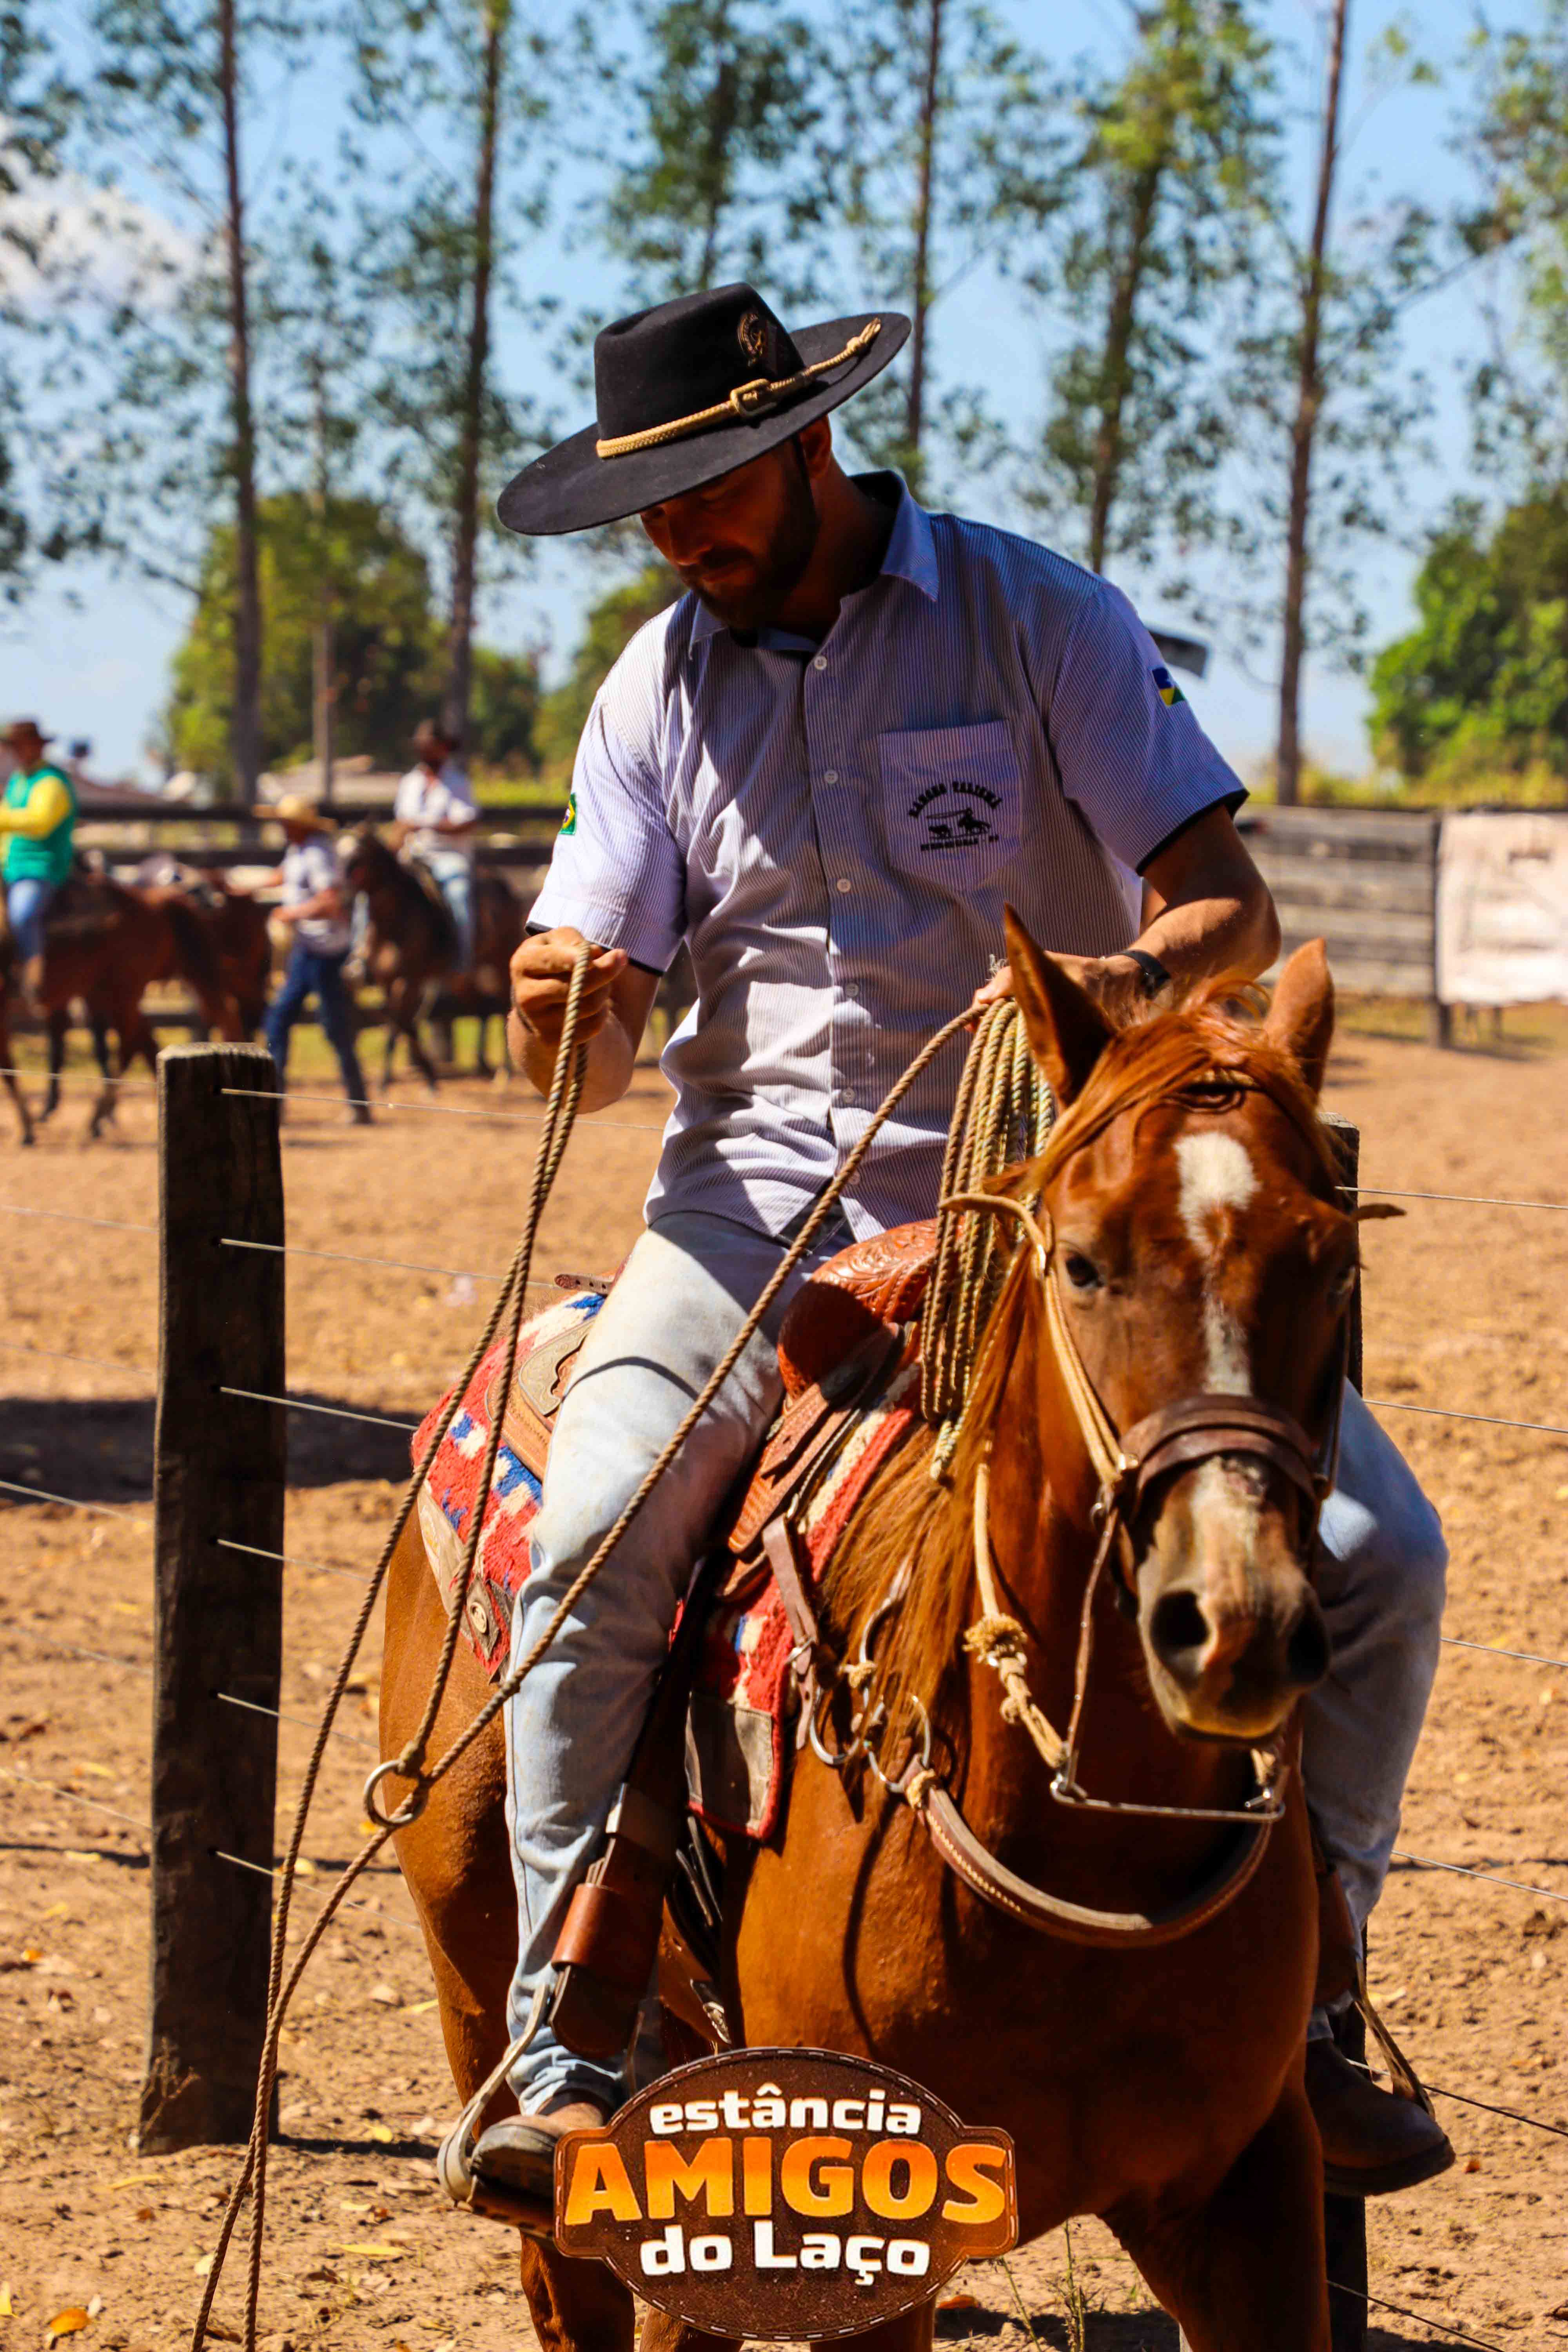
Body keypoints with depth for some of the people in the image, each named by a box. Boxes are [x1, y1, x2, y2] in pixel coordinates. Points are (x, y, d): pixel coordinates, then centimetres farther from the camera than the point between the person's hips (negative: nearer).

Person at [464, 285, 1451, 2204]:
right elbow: (587, 1066, 4)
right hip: (757, 1199, 1)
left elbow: (1235, 908, -4)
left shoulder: (1039, 618, 0)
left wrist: (1143, 974, -28)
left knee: (1374, 1549, -15)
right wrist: (561, 1015, -22)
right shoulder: (659, 688, 7)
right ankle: (571, 2050, -16)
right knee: (584, 1548, -26)